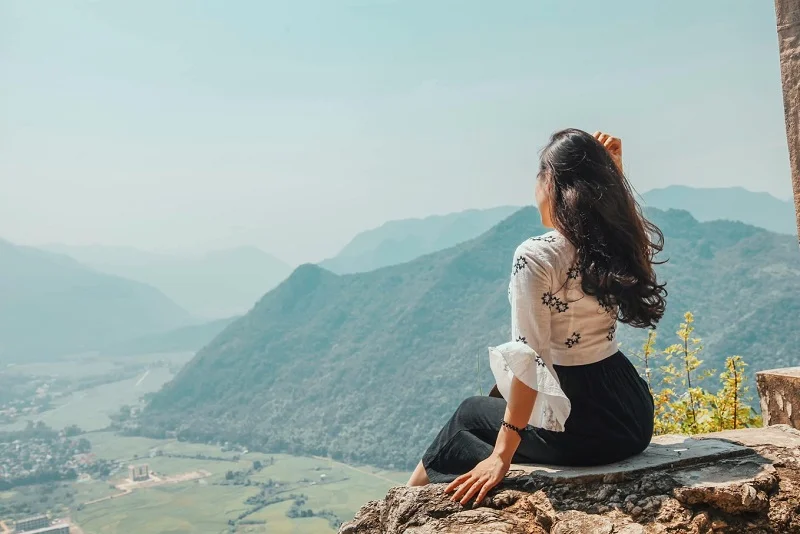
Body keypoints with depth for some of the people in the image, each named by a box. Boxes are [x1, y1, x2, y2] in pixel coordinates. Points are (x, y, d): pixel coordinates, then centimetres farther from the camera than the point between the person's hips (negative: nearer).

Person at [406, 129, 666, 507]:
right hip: (632, 413, 7)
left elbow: (529, 360, -24)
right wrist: (613, 172, 12)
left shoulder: (535, 256, -19)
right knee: (494, 404, 31)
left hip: (581, 429, -7)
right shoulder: (617, 243, 1)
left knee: (469, 414, 20)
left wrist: (501, 456, -21)